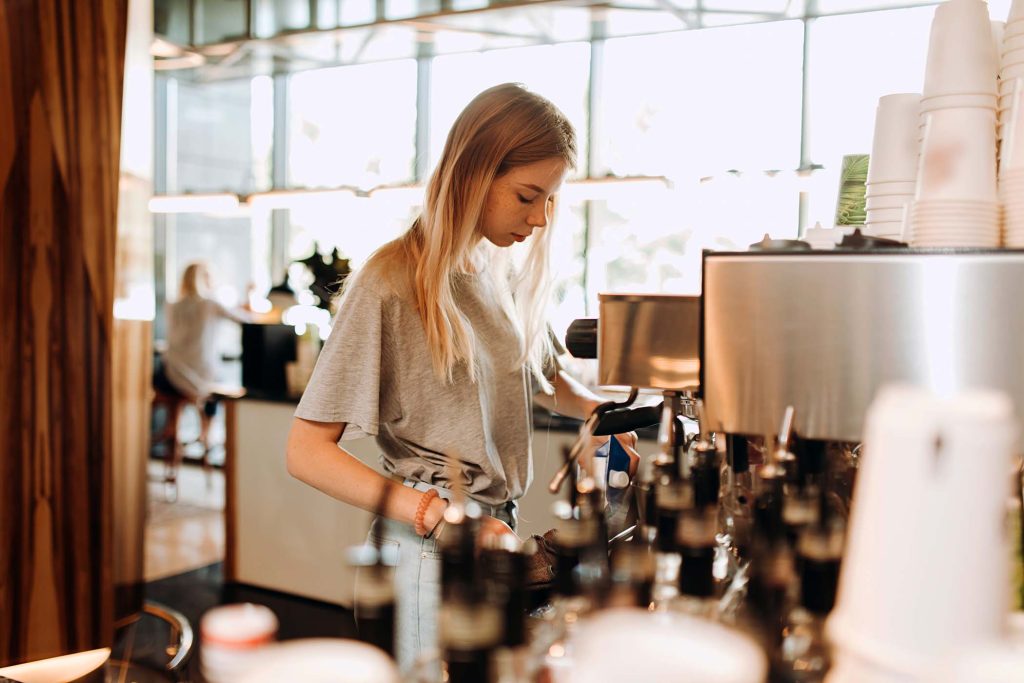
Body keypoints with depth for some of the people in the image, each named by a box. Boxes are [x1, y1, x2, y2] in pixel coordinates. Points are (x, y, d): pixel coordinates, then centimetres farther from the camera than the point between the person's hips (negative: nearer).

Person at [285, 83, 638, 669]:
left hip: (501, 533, 7)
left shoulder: (512, 279, 7)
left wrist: (601, 410, 4)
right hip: (426, 553, -7)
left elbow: (547, 381, 26)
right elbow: (308, 452, -17)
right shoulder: (392, 284, -15)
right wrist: (440, 517, -26)